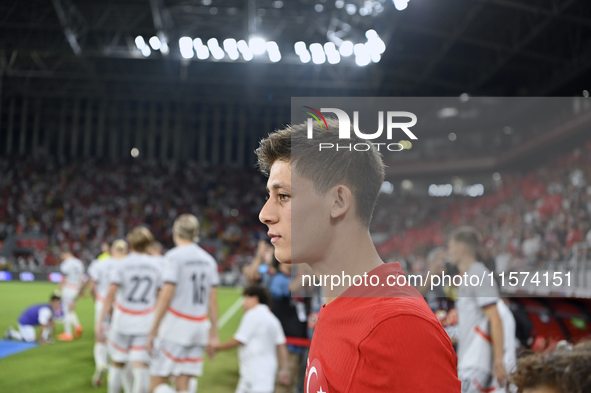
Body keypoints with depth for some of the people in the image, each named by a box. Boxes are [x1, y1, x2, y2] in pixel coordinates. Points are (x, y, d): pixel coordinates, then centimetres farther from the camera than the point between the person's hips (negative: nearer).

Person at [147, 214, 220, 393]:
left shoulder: (174, 256, -8)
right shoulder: (208, 259, 11)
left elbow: (166, 296, -14)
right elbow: (213, 300, 10)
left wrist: (153, 329, -9)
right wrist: (214, 333, 15)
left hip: (176, 326, -6)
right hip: (199, 328, 6)